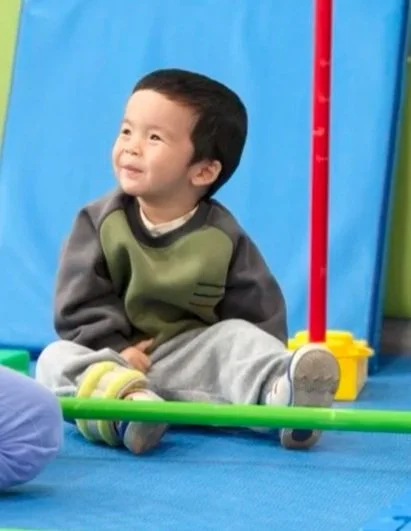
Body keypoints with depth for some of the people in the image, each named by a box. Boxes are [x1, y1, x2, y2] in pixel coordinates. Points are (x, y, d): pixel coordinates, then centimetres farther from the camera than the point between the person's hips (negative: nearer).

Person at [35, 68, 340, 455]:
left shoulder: (222, 237, -1)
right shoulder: (99, 222, 0)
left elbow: (258, 314, 1)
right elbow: (79, 303, -3)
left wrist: (251, 367, -15)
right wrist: (116, 351, -17)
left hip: (190, 358, 0)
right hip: (113, 358, 0)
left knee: (238, 336, -23)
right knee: (56, 358, -26)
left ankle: (282, 395, -57)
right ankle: (122, 403, -61)